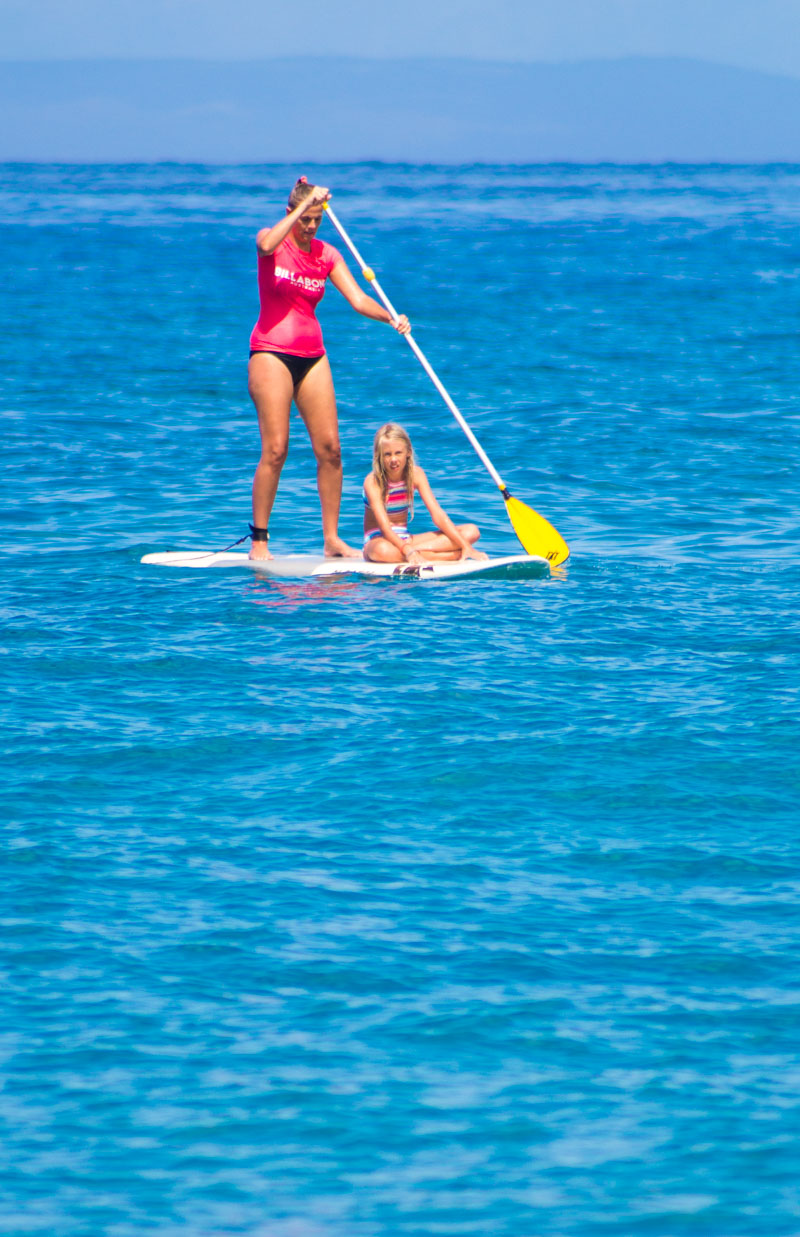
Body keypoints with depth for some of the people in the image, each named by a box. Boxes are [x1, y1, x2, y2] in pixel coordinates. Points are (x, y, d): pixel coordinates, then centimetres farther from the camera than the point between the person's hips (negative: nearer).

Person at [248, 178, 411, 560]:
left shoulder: (327, 255, 8)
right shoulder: (272, 240, -3)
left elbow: (358, 298, -1)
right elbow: (267, 246, -30)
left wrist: (391, 318, -20)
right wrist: (305, 202, -27)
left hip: (311, 356, 5)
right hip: (272, 352, -5)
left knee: (329, 447, -2)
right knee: (275, 449, -11)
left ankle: (331, 538, 5)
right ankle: (258, 539, -4)